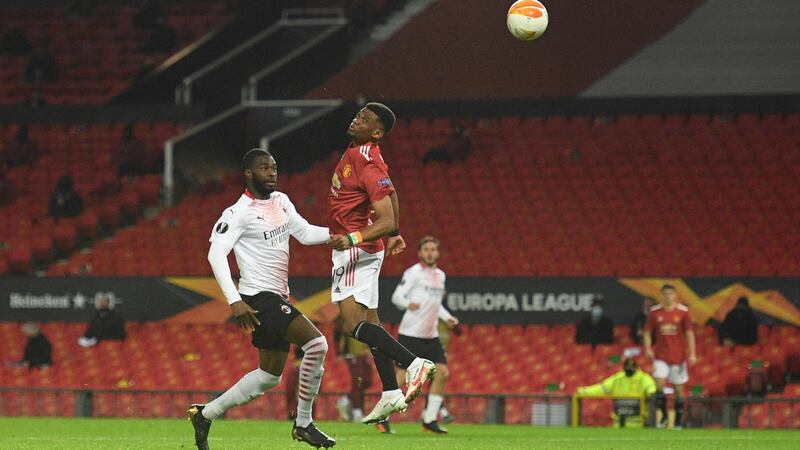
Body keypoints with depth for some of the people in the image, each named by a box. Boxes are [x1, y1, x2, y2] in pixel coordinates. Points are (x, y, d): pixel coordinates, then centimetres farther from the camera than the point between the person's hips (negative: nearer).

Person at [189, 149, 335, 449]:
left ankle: (206, 413, 25)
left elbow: (305, 234, 19)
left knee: (270, 375, 14)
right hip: (258, 298, -9)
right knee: (316, 343, -23)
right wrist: (234, 301, -27)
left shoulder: (281, 201, 12)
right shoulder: (239, 213, -13)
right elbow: (216, 254, -19)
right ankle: (303, 424, -12)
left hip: (276, 299, 9)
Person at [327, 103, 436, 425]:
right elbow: (390, 194, 22)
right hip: (353, 249, 10)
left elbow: (386, 221, -27)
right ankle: (391, 395, 17)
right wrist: (394, 235, 31)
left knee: (354, 324, -19)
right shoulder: (357, 153, 7)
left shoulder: (368, 165, -22)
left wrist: (352, 239, -39)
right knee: (369, 322, 13)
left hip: (357, 252, -10)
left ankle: (414, 364, -21)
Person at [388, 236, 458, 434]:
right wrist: (408, 304, -34)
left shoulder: (440, 275, 16)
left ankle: (429, 419, 6)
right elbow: (397, 296, -14)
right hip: (411, 334, -7)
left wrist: (447, 317, 13)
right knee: (402, 375, -8)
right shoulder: (413, 273, -7)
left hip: (431, 336, 7)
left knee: (442, 373, -2)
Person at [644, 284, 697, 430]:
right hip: (660, 356, 1)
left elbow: (689, 333, 0)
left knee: (679, 388, 4)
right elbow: (647, 332, 7)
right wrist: (648, 348, -8)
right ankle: (664, 416, 4)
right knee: (659, 384, -12)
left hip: (678, 356, -1)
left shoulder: (683, 311, -2)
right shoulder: (654, 312, 1)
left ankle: (678, 420, 14)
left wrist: (692, 353, -5)